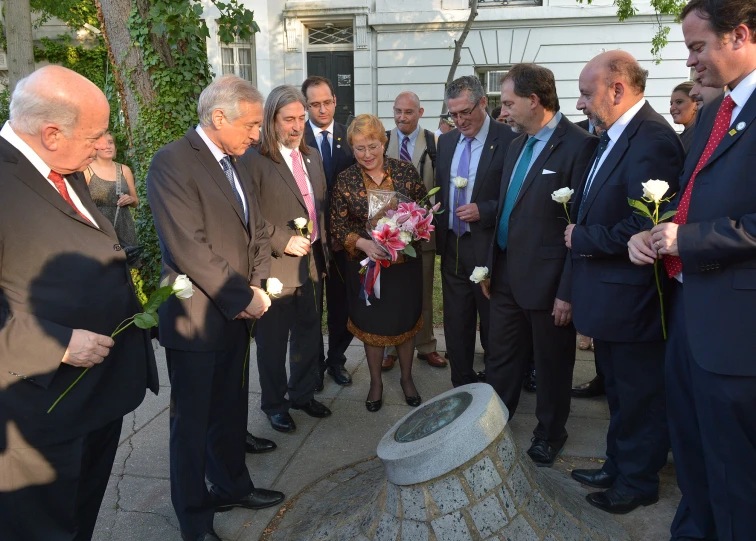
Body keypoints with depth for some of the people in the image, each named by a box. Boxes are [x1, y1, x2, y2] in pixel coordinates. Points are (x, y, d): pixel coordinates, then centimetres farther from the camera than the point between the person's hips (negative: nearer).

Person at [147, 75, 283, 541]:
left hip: (237, 313, 8)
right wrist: (244, 298, -16)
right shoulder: (173, 163, -16)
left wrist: (259, 287, -2)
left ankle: (231, 486, 42)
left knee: (231, 413, 21)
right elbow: (188, 248, -23)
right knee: (193, 423, 9)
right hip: (196, 319, -7)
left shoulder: (235, 164, 12)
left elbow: (257, 231, 14)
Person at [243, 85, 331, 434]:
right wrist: (283, 241, -20)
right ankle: (274, 403, 28)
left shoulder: (312, 156, 12)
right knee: (273, 340, 8)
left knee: (309, 333, 16)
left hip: (312, 262, 7)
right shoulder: (254, 160, -11)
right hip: (276, 266, -6)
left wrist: (322, 250, 14)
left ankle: (302, 393, 35)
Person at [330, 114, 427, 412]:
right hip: (365, 264, 0)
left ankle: (406, 377, 37)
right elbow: (338, 225, -7)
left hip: (405, 262, 1)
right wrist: (363, 243, -23)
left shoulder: (406, 171, -6)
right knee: (371, 322, 13)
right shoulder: (345, 181, -7)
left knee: (406, 319, 14)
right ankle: (375, 381, 34)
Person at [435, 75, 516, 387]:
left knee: (492, 324, 8)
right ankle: (461, 386, 30)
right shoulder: (446, 141, 10)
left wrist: (483, 210, -20)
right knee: (456, 323, 15)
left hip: (487, 247, -6)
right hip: (452, 245, 6)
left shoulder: (507, 140, -10)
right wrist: (439, 232, 5)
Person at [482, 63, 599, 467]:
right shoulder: (517, 143, 9)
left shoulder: (578, 145, -16)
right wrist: (491, 265, 12)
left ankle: (549, 434, 36)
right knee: (500, 359, 18)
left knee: (551, 365, 14)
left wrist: (568, 292, -17)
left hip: (546, 280, -7)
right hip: (507, 274, 7)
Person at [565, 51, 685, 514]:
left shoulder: (651, 139, -21)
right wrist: (579, 228, 1)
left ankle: (639, 483, 30)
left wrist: (583, 240, -17)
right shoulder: (615, 136, 9)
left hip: (631, 298, -10)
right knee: (619, 393, 24)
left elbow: (644, 227, -28)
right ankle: (618, 467, 42)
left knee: (639, 396, 10)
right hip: (610, 296, 10)